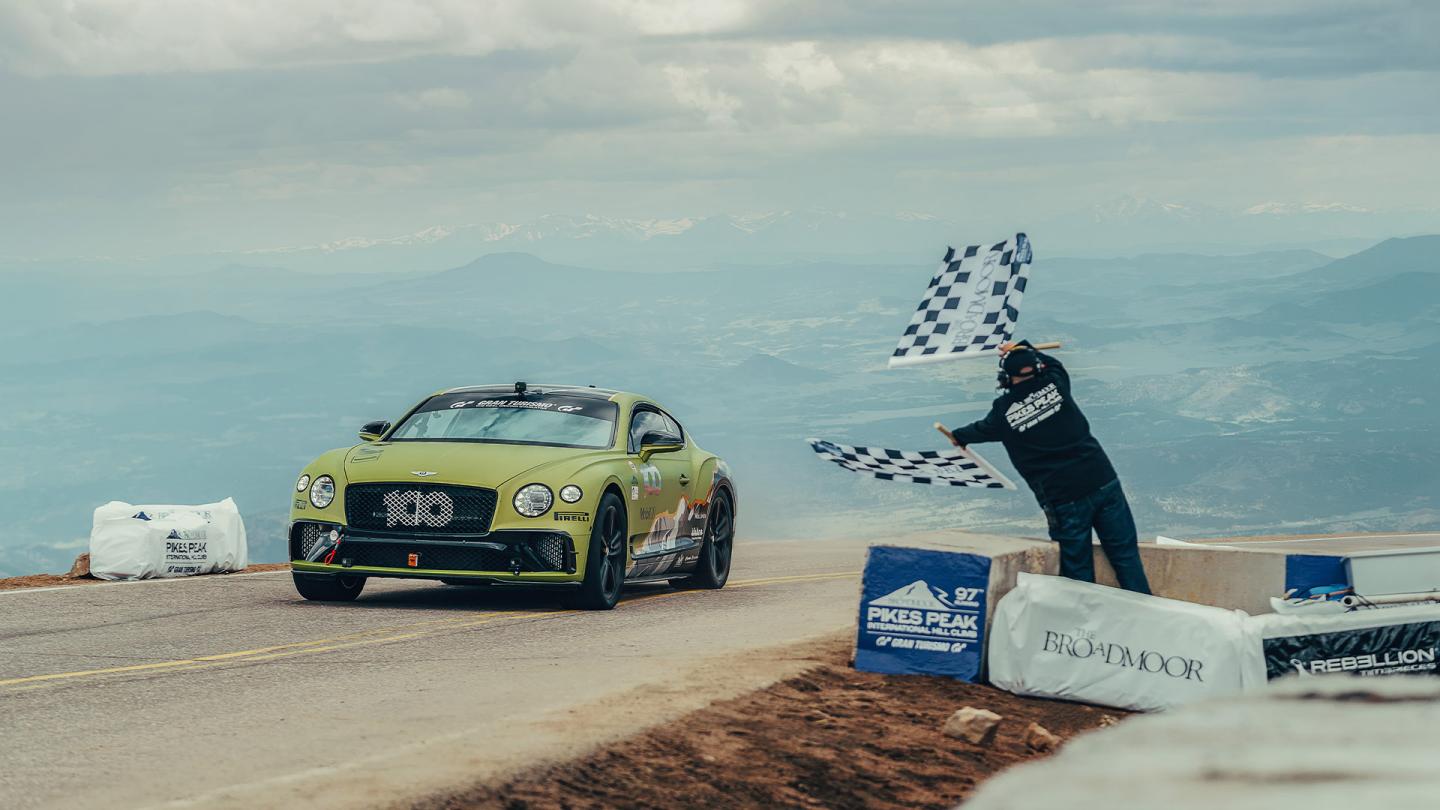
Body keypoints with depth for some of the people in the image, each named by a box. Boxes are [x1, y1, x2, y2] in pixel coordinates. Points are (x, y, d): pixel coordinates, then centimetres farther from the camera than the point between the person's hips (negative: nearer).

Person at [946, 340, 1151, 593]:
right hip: (1103, 483, 2)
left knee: (1078, 570, 6)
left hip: (1065, 502, -2)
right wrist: (1024, 349, 45)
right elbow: (1052, 364, 30)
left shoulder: (1003, 411, 0)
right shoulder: (1056, 383, 4)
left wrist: (959, 437, 47)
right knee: (1124, 555, 5)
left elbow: (982, 429, 24)